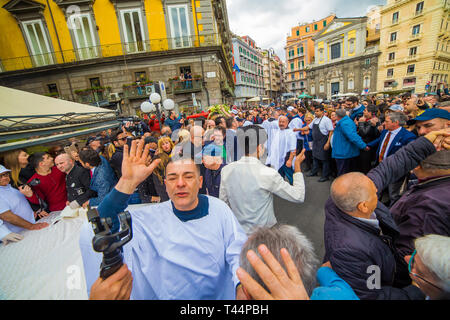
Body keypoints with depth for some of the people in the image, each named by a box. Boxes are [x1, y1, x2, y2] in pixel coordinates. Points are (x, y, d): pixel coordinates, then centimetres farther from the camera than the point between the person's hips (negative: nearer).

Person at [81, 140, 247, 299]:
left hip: (220, 294, 1)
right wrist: (127, 182, -24)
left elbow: (238, 253, -5)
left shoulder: (218, 209, -4)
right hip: (163, 294, 0)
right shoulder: (151, 217, -5)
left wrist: (242, 285, -23)